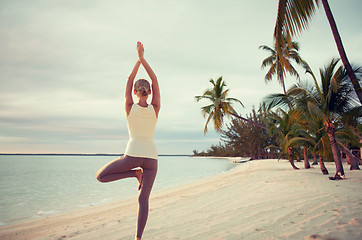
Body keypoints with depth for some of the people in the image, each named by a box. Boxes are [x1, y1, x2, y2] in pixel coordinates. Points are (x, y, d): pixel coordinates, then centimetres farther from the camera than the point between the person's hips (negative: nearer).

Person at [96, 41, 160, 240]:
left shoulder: (129, 107, -3)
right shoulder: (155, 109, -1)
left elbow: (130, 80, 8)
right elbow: (154, 80, 6)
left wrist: (139, 59, 14)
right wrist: (142, 57, 9)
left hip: (132, 155, -2)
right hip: (151, 157, 3)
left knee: (100, 176, 16)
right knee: (143, 199, 9)